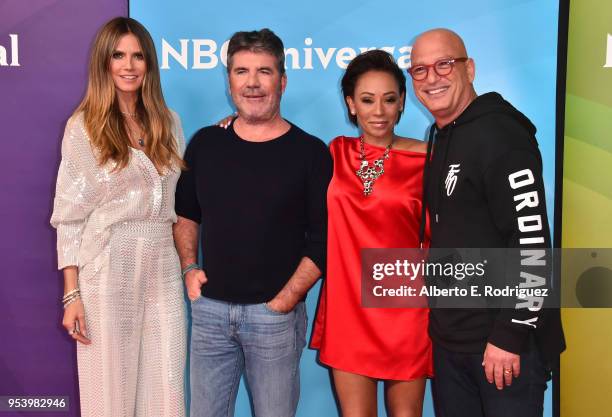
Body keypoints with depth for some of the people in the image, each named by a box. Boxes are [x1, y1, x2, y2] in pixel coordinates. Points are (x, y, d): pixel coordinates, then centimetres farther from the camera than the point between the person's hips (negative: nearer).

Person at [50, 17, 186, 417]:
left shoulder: (168, 121, 10)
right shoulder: (83, 126, -1)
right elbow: (69, 215, -4)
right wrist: (72, 293, -7)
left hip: (164, 267, 3)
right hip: (107, 269, -3)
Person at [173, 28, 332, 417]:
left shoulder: (310, 152, -5)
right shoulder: (205, 143, 5)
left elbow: (322, 241, -7)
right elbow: (185, 212, 17)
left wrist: (283, 302, -11)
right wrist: (189, 268, 4)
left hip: (276, 314, -3)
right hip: (210, 309, 3)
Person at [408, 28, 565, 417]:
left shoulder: (500, 135, -15)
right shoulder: (439, 139, 11)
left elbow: (532, 241, -20)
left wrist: (511, 335, -20)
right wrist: (440, 321, 12)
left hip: (504, 340, -8)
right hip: (450, 339, 8)